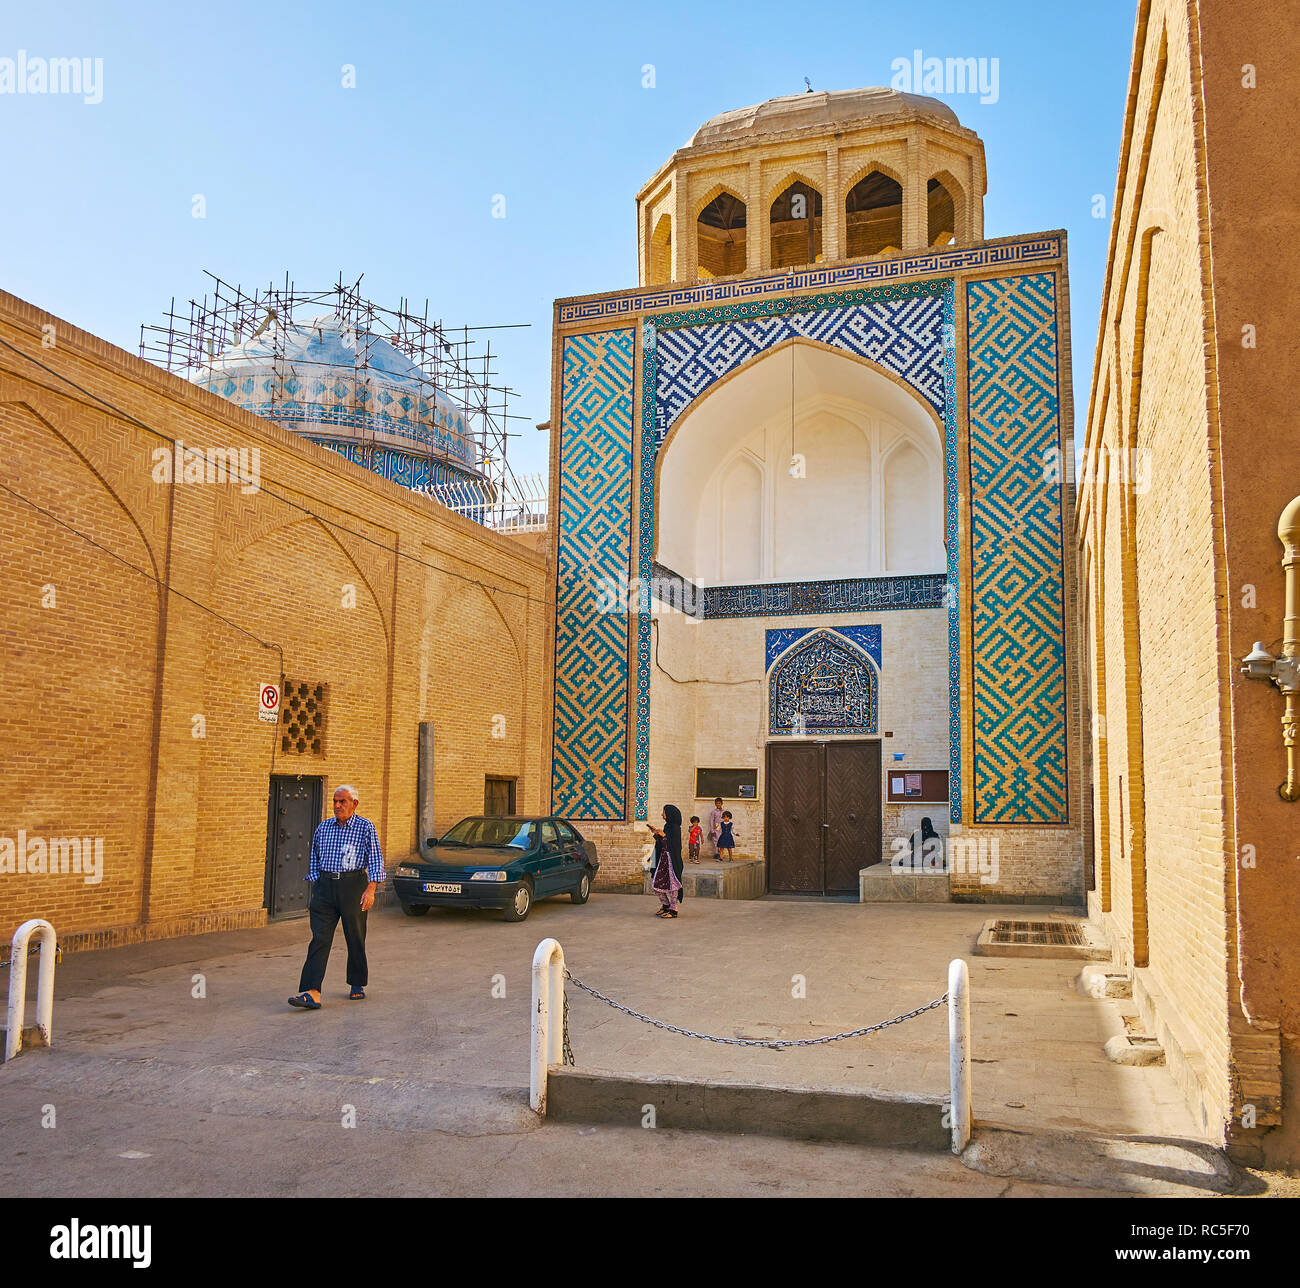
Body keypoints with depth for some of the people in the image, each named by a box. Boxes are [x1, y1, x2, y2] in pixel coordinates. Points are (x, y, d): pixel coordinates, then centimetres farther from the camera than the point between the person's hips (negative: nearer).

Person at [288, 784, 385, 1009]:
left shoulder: (366, 827, -1)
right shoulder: (323, 827, 12)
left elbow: (376, 860, -5)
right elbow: (314, 859, 19)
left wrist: (370, 889, -15)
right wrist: (316, 886, 11)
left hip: (354, 885, -3)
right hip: (325, 886, 3)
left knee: (356, 939, 6)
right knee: (320, 939, -7)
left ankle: (357, 986, 25)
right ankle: (312, 994, -14)